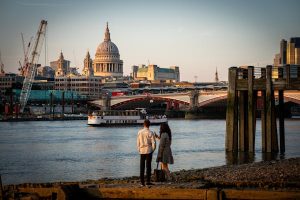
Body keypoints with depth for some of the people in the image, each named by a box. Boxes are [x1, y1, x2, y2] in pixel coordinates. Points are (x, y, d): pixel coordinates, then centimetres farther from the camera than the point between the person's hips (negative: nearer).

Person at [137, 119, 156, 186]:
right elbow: (153, 143, -9)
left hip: (142, 151, 3)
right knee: (148, 166, 1)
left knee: (142, 166, 6)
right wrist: (153, 150, 6)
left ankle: (142, 182, 6)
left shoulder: (139, 132, -1)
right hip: (148, 150, -3)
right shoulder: (150, 133, -10)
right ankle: (148, 181, -3)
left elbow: (138, 142, 4)